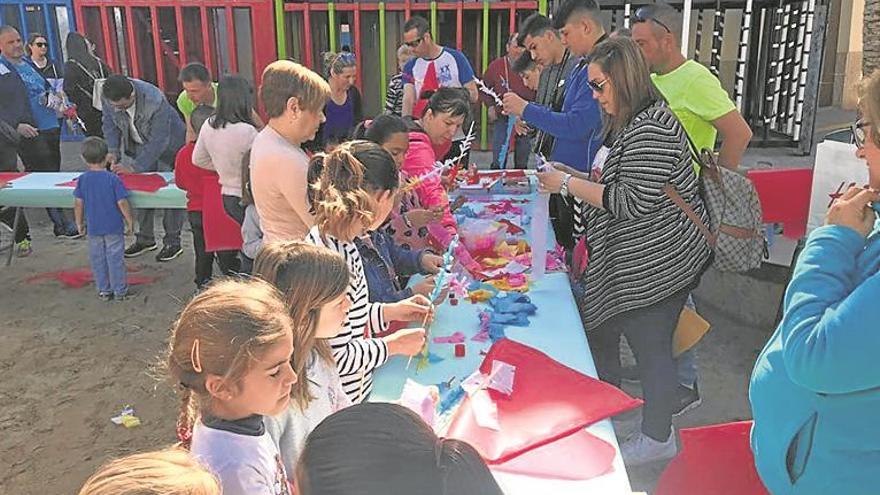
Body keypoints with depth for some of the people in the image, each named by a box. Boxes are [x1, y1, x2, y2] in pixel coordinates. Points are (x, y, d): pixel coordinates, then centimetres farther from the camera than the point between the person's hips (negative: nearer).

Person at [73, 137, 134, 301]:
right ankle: (120, 291, 11)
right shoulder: (113, 179, -13)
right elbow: (122, 202, -13)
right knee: (115, 258, 5)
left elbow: (78, 203, -1)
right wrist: (129, 221, -2)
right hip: (114, 227, -3)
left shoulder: (82, 179, -3)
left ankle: (104, 291, 20)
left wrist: (79, 223, 12)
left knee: (97, 259, 13)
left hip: (93, 227, 3)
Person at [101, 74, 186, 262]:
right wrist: (113, 151, -12)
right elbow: (110, 123, 0)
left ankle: (172, 242, 7)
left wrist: (134, 167, -32)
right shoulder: (108, 97, -20)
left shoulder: (155, 101, -38)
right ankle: (145, 239, 20)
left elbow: (159, 142, -33)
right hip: (139, 146, 5)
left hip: (167, 145, -5)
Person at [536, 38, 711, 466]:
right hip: (635, 261, 11)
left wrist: (569, 185, -17)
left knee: (651, 347, 3)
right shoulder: (632, 123, 13)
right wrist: (578, 178, 9)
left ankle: (657, 439, 22)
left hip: (657, 264, -11)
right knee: (599, 331, 17)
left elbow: (634, 202, -24)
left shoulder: (649, 129, -20)